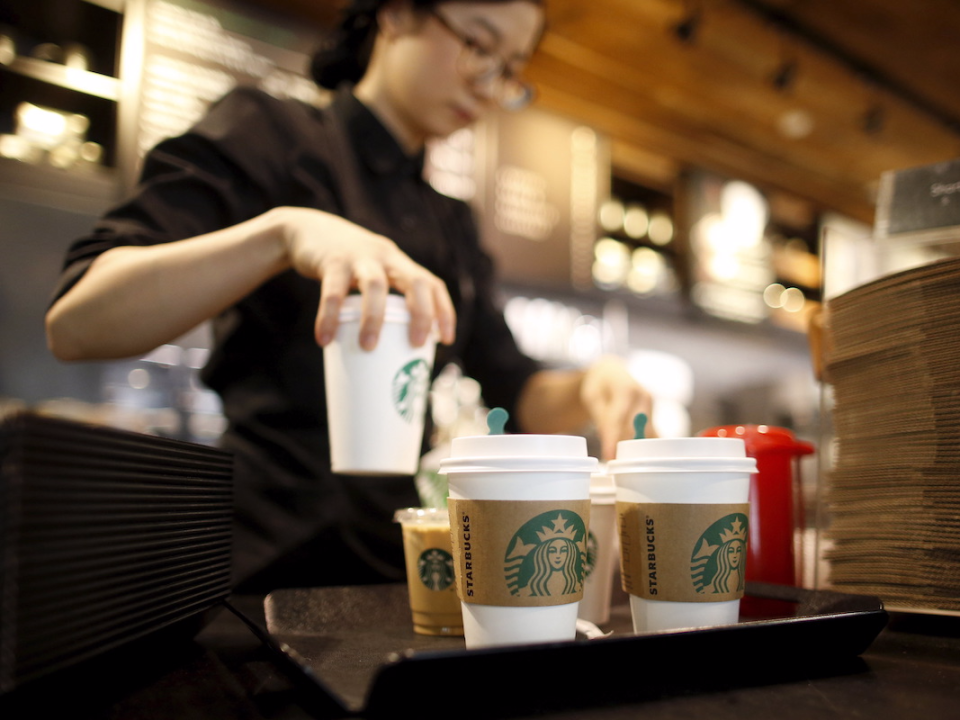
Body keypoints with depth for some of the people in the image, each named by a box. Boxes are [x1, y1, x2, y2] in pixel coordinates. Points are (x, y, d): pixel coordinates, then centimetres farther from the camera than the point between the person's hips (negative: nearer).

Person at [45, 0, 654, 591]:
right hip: (267, 567, -6)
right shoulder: (267, 135, 2)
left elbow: (515, 399, 16)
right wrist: (283, 229, -24)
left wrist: (587, 386, -5)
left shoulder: (453, 226, 20)